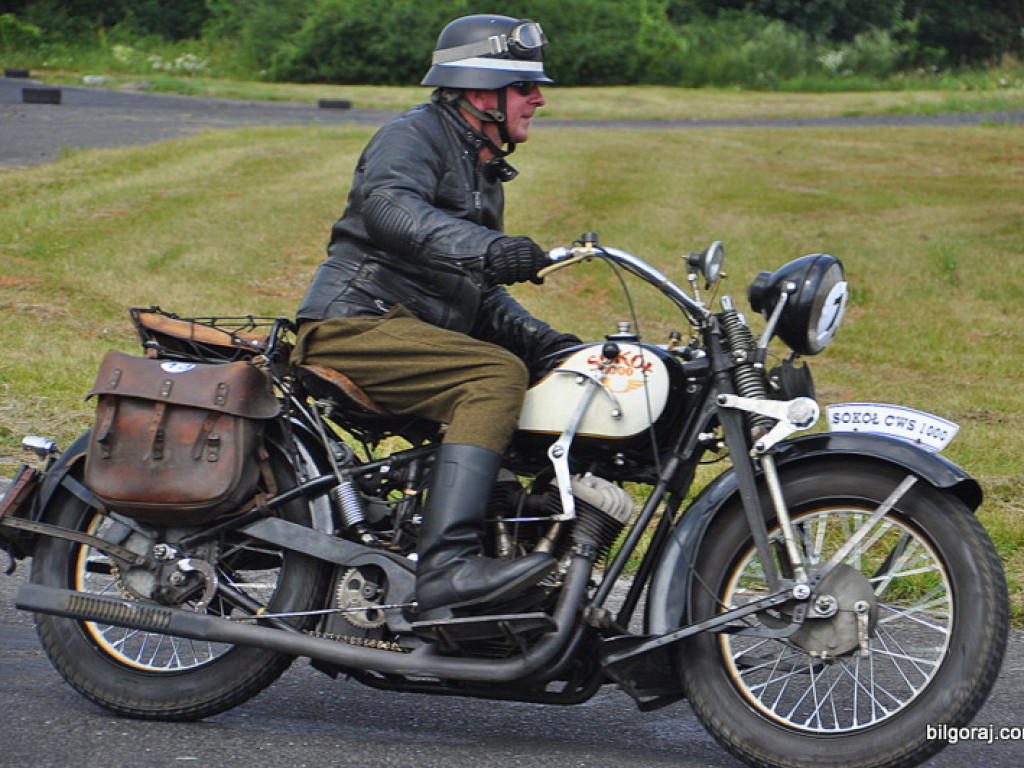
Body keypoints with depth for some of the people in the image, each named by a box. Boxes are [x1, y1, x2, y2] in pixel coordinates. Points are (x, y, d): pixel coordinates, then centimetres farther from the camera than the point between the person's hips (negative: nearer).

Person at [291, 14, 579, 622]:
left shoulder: (482, 173, 27)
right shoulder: (414, 134, -3)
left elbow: (479, 295, 29)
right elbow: (388, 204, -26)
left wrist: (541, 338, 10)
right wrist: (483, 248, -42)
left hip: (421, 331, 9)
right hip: (354, 322, -9)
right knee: (497, 375, -29)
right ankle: (447, 563, -41)